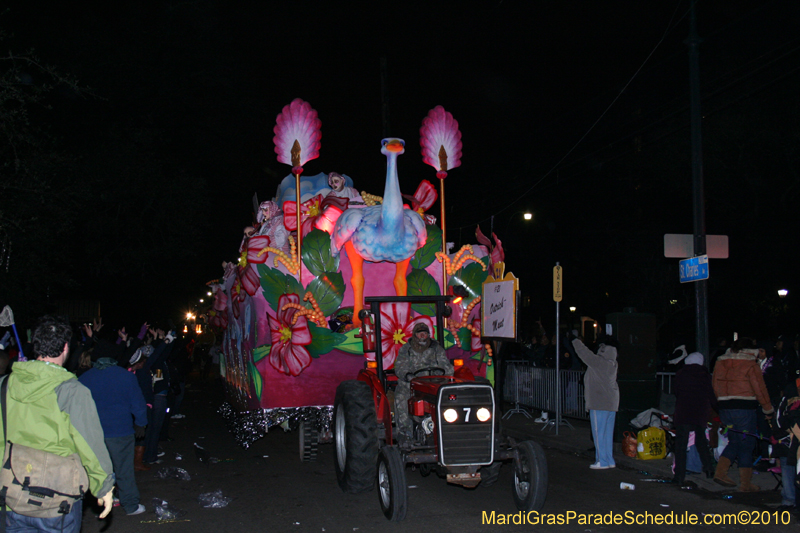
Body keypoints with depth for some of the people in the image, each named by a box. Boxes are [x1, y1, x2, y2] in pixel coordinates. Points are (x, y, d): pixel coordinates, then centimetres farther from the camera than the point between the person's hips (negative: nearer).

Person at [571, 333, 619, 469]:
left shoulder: (599, 362, -16)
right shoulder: (612, 363, 7)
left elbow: (584, 353, -11)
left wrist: (574, 340, 0)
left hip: (599, 403, -8)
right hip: (612, 402, 8)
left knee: (599, 433, -2)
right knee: (608, 433, 13)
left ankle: (602, 461, 0)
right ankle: (610, 460, 18)